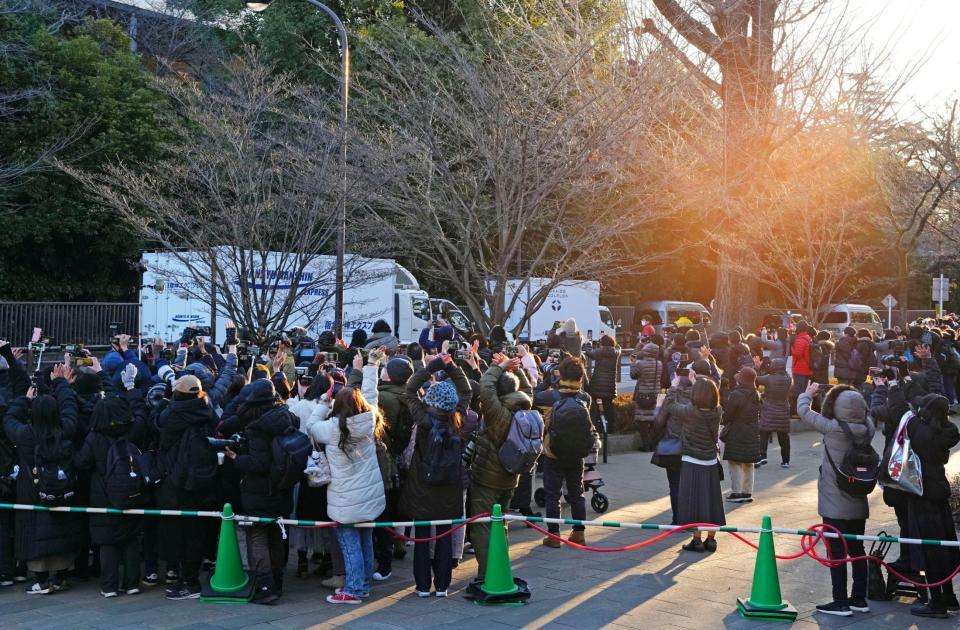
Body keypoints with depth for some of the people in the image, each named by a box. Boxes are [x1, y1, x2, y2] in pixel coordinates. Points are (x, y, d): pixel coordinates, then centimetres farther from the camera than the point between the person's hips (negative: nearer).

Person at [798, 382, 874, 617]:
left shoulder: (833, 428, -20)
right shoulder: (866, 429, -6)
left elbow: (804, 411, -7)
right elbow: (865, 416, 19)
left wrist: (807, 394, 12)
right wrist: (849, 395, 16)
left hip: (835, 506, -6)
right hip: (859, 503, 6)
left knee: (836, 553, 1)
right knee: (857, 549, 15)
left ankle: (841, 602, 5)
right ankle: (859, 599, 23)